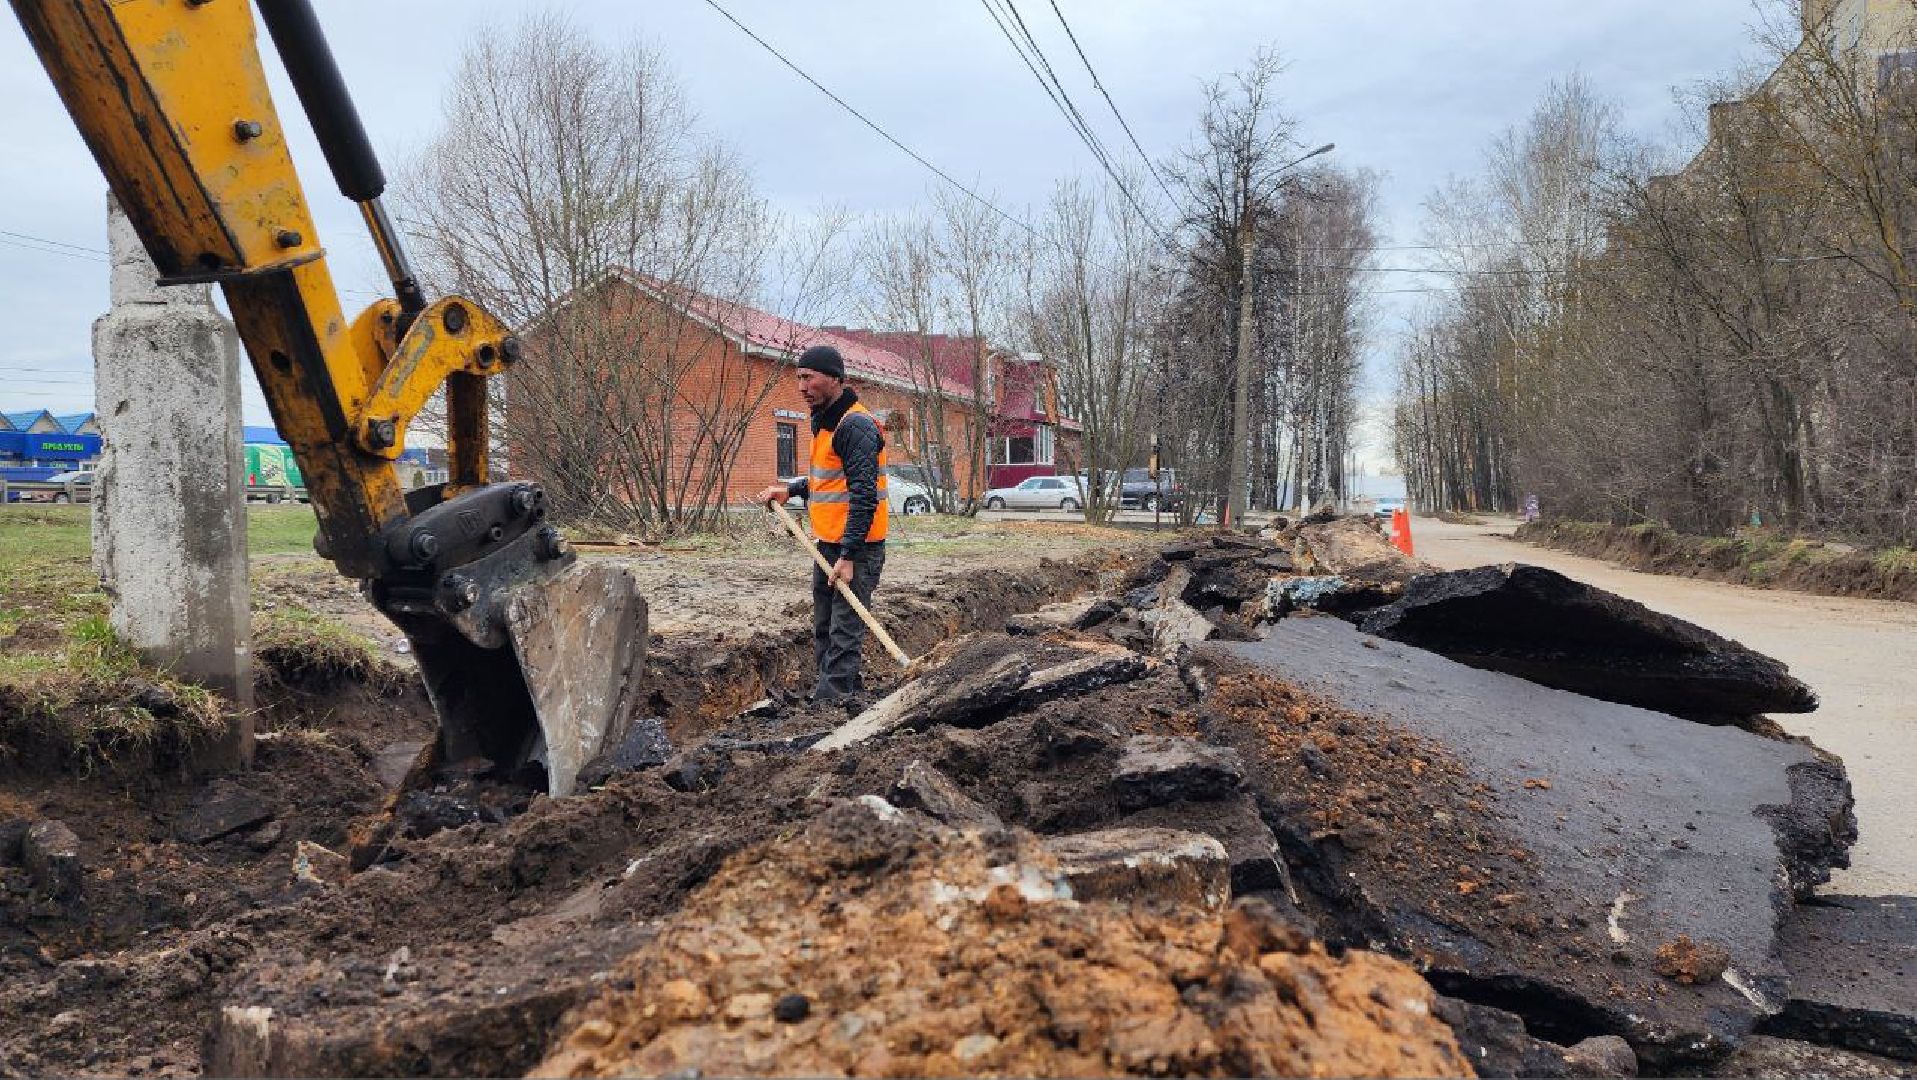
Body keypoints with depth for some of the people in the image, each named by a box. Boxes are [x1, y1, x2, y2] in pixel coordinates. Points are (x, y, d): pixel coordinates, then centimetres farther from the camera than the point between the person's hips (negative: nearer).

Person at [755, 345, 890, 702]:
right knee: (824, 631, 17)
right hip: (829, 545, 11)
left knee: (843, 637, -10)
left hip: (855, 549, -11)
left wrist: (848, 556, -26)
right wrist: (791, 489, 14)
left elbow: (864, 496, -23)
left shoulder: (856, 426, -18)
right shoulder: (825, 421, 14)